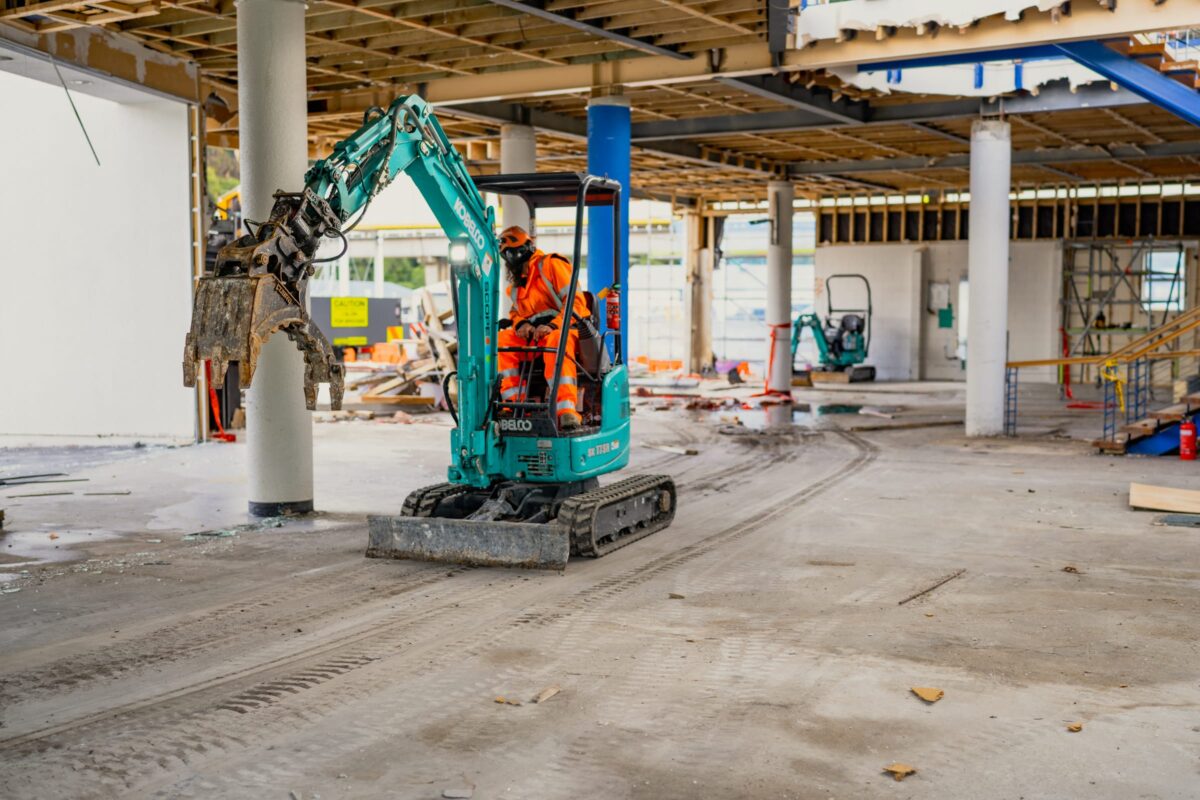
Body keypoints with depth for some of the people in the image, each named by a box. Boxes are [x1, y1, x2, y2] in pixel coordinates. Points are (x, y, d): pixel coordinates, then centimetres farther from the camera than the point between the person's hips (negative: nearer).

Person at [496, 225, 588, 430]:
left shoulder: (551, 265, -3)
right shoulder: (516, 284, 22)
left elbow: (575, 302, -11)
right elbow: (515, 312, 25)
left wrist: (553, 326, -24)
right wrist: (521, 324, -1)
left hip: (564, 329, -7)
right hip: (533, 337, 7)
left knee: (555, 343, -40)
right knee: (501, 340, -18)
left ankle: (567, 411, -51)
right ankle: (513, 404, -24)